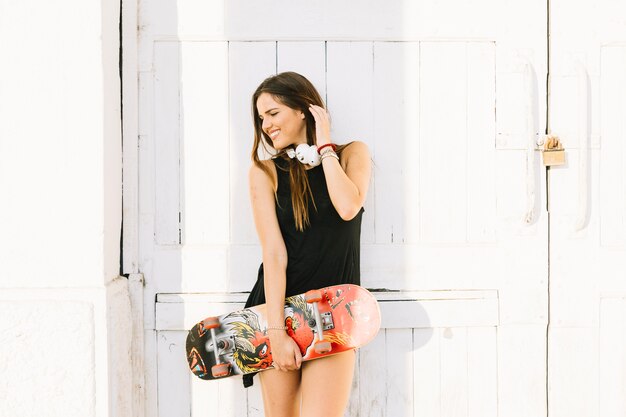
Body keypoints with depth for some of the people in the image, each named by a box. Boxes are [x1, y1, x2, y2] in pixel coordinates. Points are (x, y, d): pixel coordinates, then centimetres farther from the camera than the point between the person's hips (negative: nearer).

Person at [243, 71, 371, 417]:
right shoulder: (265, 171, 3)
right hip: (279, 307, 1)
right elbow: (274, 253, -7)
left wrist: (325, 146, -4)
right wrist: (276, 332, -14)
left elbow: (348, 207, -16)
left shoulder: (352, 154, 6)